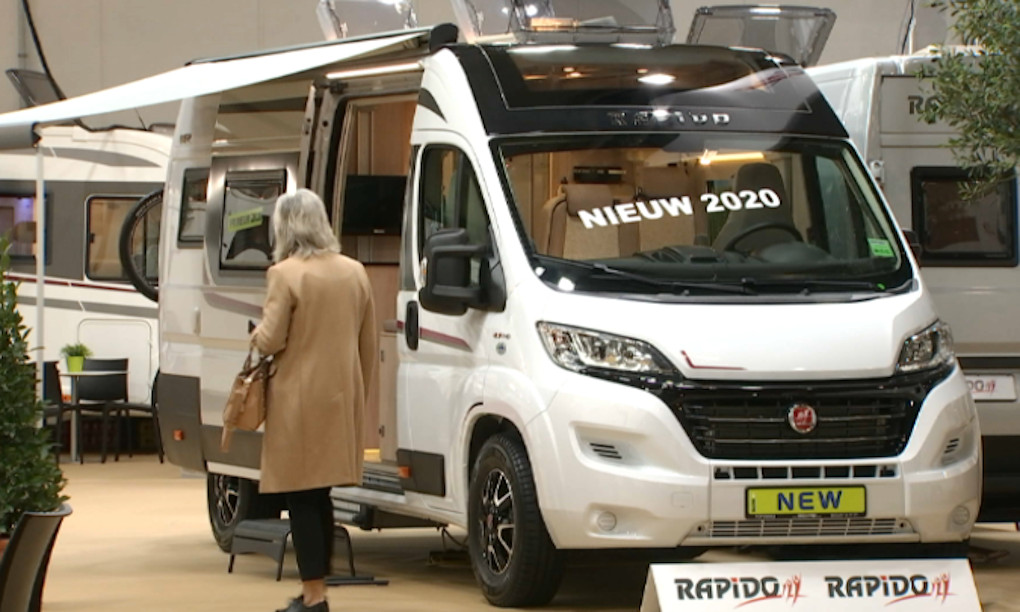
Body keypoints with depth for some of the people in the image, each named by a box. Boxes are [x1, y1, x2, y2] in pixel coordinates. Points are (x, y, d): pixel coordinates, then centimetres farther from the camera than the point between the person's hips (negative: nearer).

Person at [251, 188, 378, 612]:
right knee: (320, 495, 15)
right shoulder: (354, 273, 8)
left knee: (302, 497, -3)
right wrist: (360, 390, 22)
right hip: (341, 397, 6)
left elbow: (271, 340, -13)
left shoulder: (285, 274, -11)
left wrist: (256, 336, 9)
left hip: (300, 395, -6)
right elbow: (368, 343, 12)